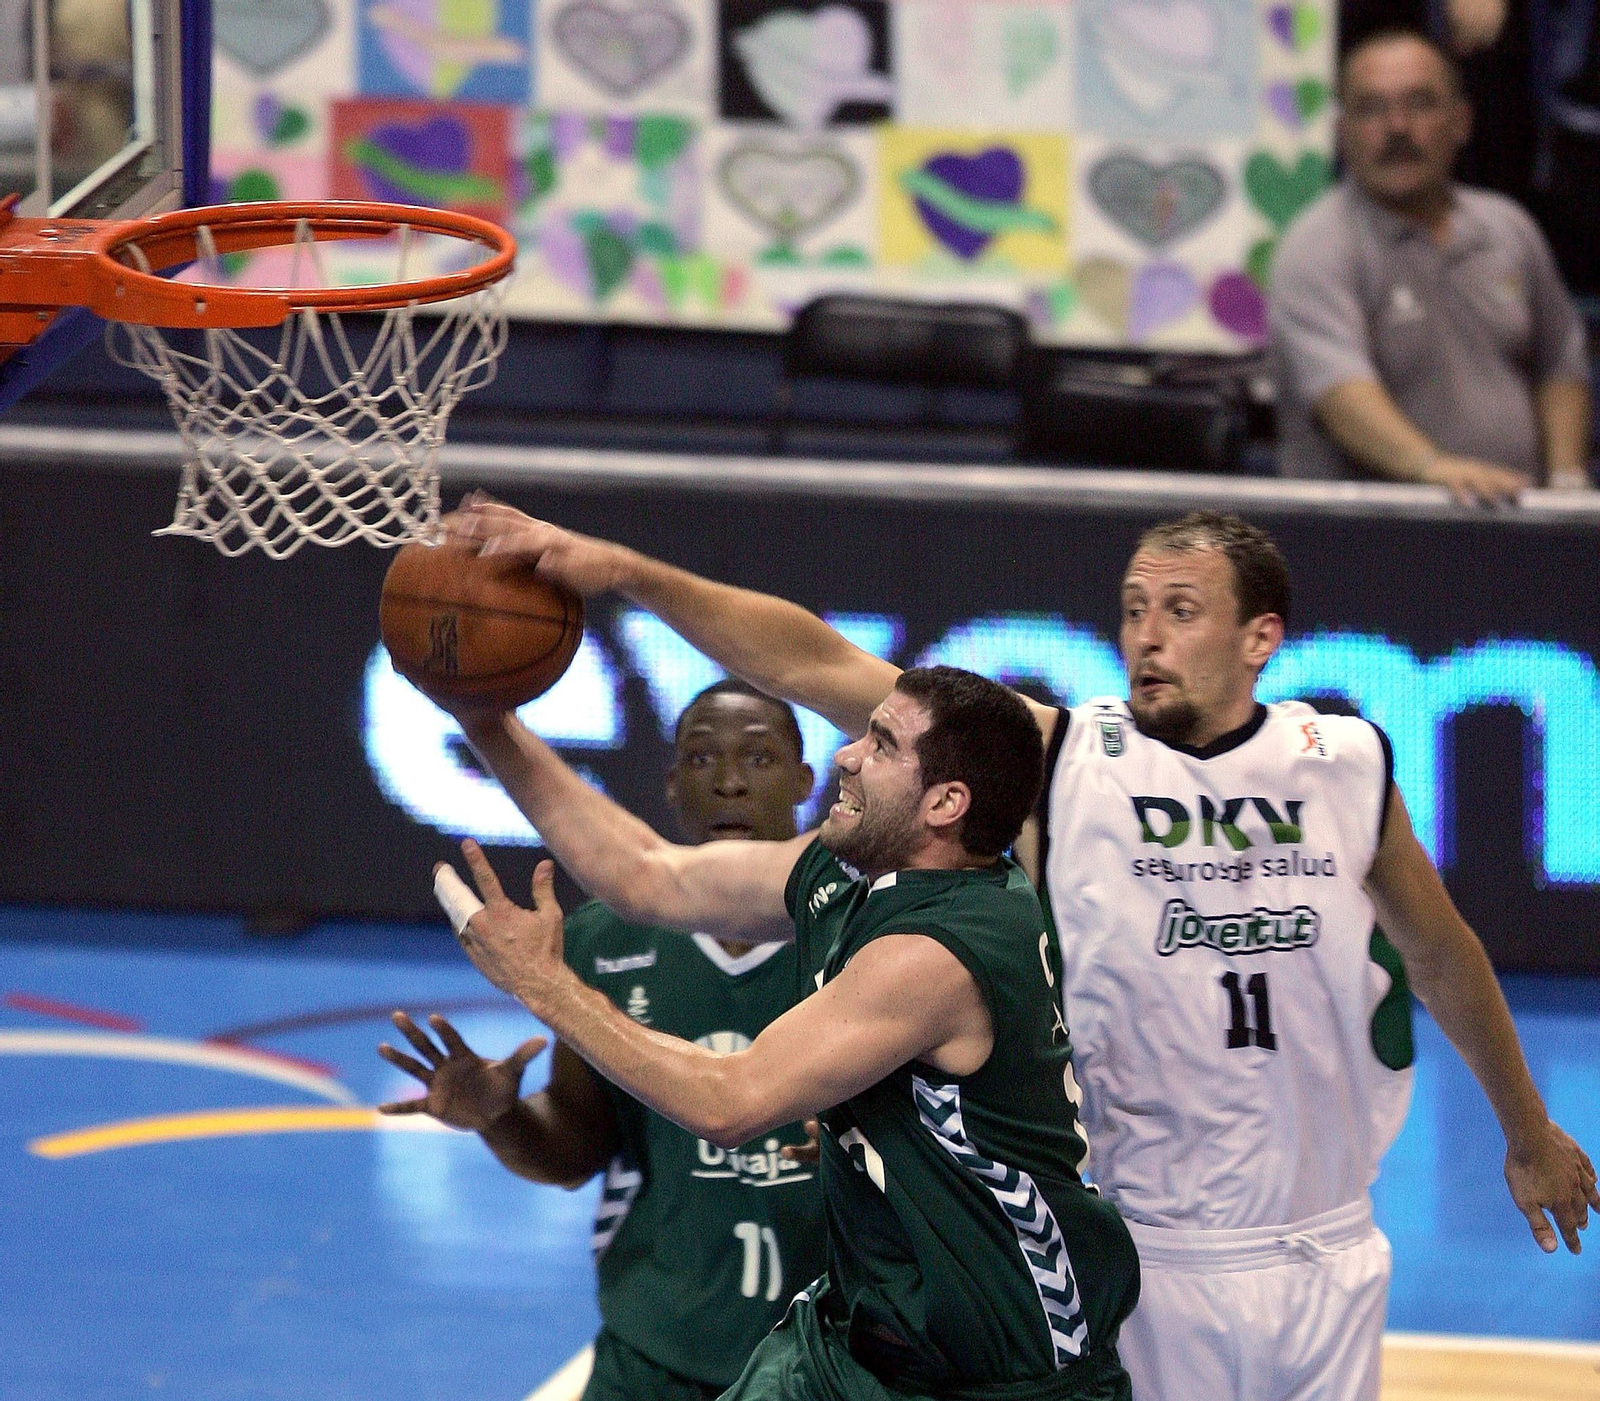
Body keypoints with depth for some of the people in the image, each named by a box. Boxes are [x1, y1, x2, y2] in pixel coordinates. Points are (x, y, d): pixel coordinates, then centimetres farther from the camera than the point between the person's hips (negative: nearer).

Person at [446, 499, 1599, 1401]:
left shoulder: (1347, 767, 1)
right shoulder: (1061, 758, -7)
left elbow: (1442, 955, 18)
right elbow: (816, 665, -15)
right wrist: (627, 574, -25)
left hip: (1325, 1258, 3)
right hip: (1144, 1263, -2)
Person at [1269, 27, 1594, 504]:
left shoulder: (1507, 228, 16)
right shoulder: (1316, 249, -6)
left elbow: (1560, 363, 25)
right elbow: (1336, 384, -21)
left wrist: (1566, 478, 7)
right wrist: (1432, 465, -37)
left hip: (1515, 521, 5)